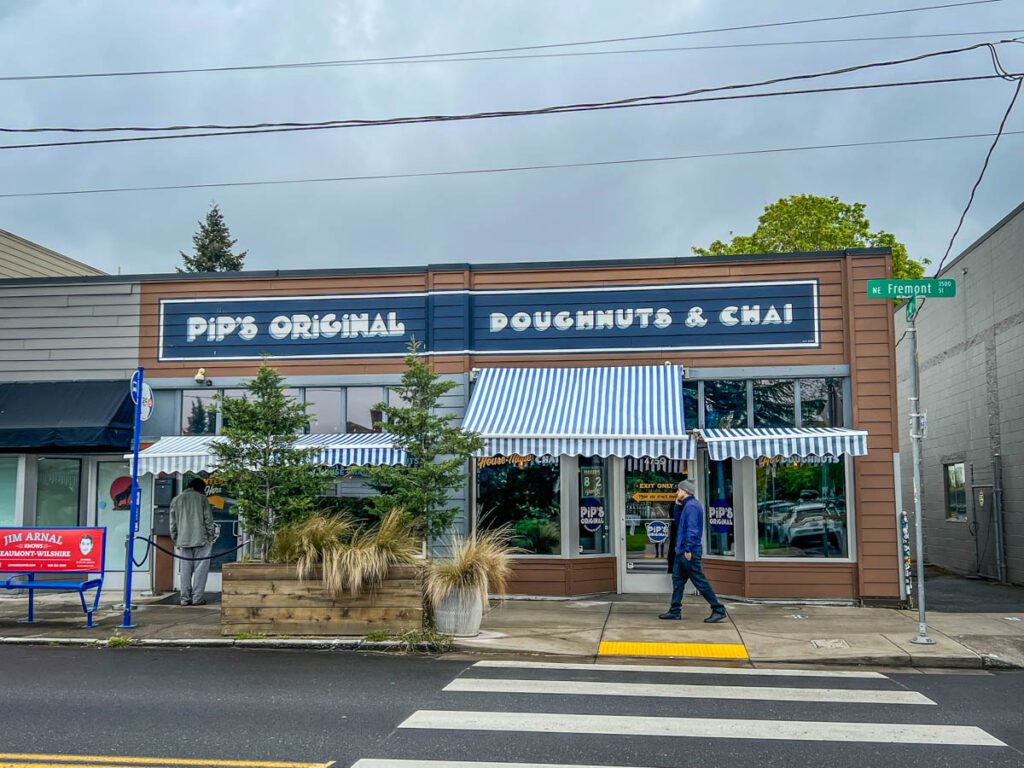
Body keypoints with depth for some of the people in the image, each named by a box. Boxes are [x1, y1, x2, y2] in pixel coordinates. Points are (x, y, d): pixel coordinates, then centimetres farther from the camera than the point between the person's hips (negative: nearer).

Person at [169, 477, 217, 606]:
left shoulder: (176, 500, 11)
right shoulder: (201, 498, 0)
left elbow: (173, 523, 11)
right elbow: (208, 519, -2)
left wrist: (175, 540, 17)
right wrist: (211, 537, 5)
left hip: (183, 541, 4)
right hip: (201, 540, -4)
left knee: (185, 570, 7)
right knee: (200, 569, -1)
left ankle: (185, 598, 6)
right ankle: (198, 597, -3)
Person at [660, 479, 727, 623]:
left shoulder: (691, 506, -16)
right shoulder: (687, 505, 15)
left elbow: (692, 529, -23)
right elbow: (678, 521, 25)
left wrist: (688, 549, -25)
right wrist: (677, 505, 14)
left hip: (689, 552, -10)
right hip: (681, 551, 10)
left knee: (700, 581, -6)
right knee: (677, 579, 11)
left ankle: (718, 610, -1)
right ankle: (675, 611, 16)